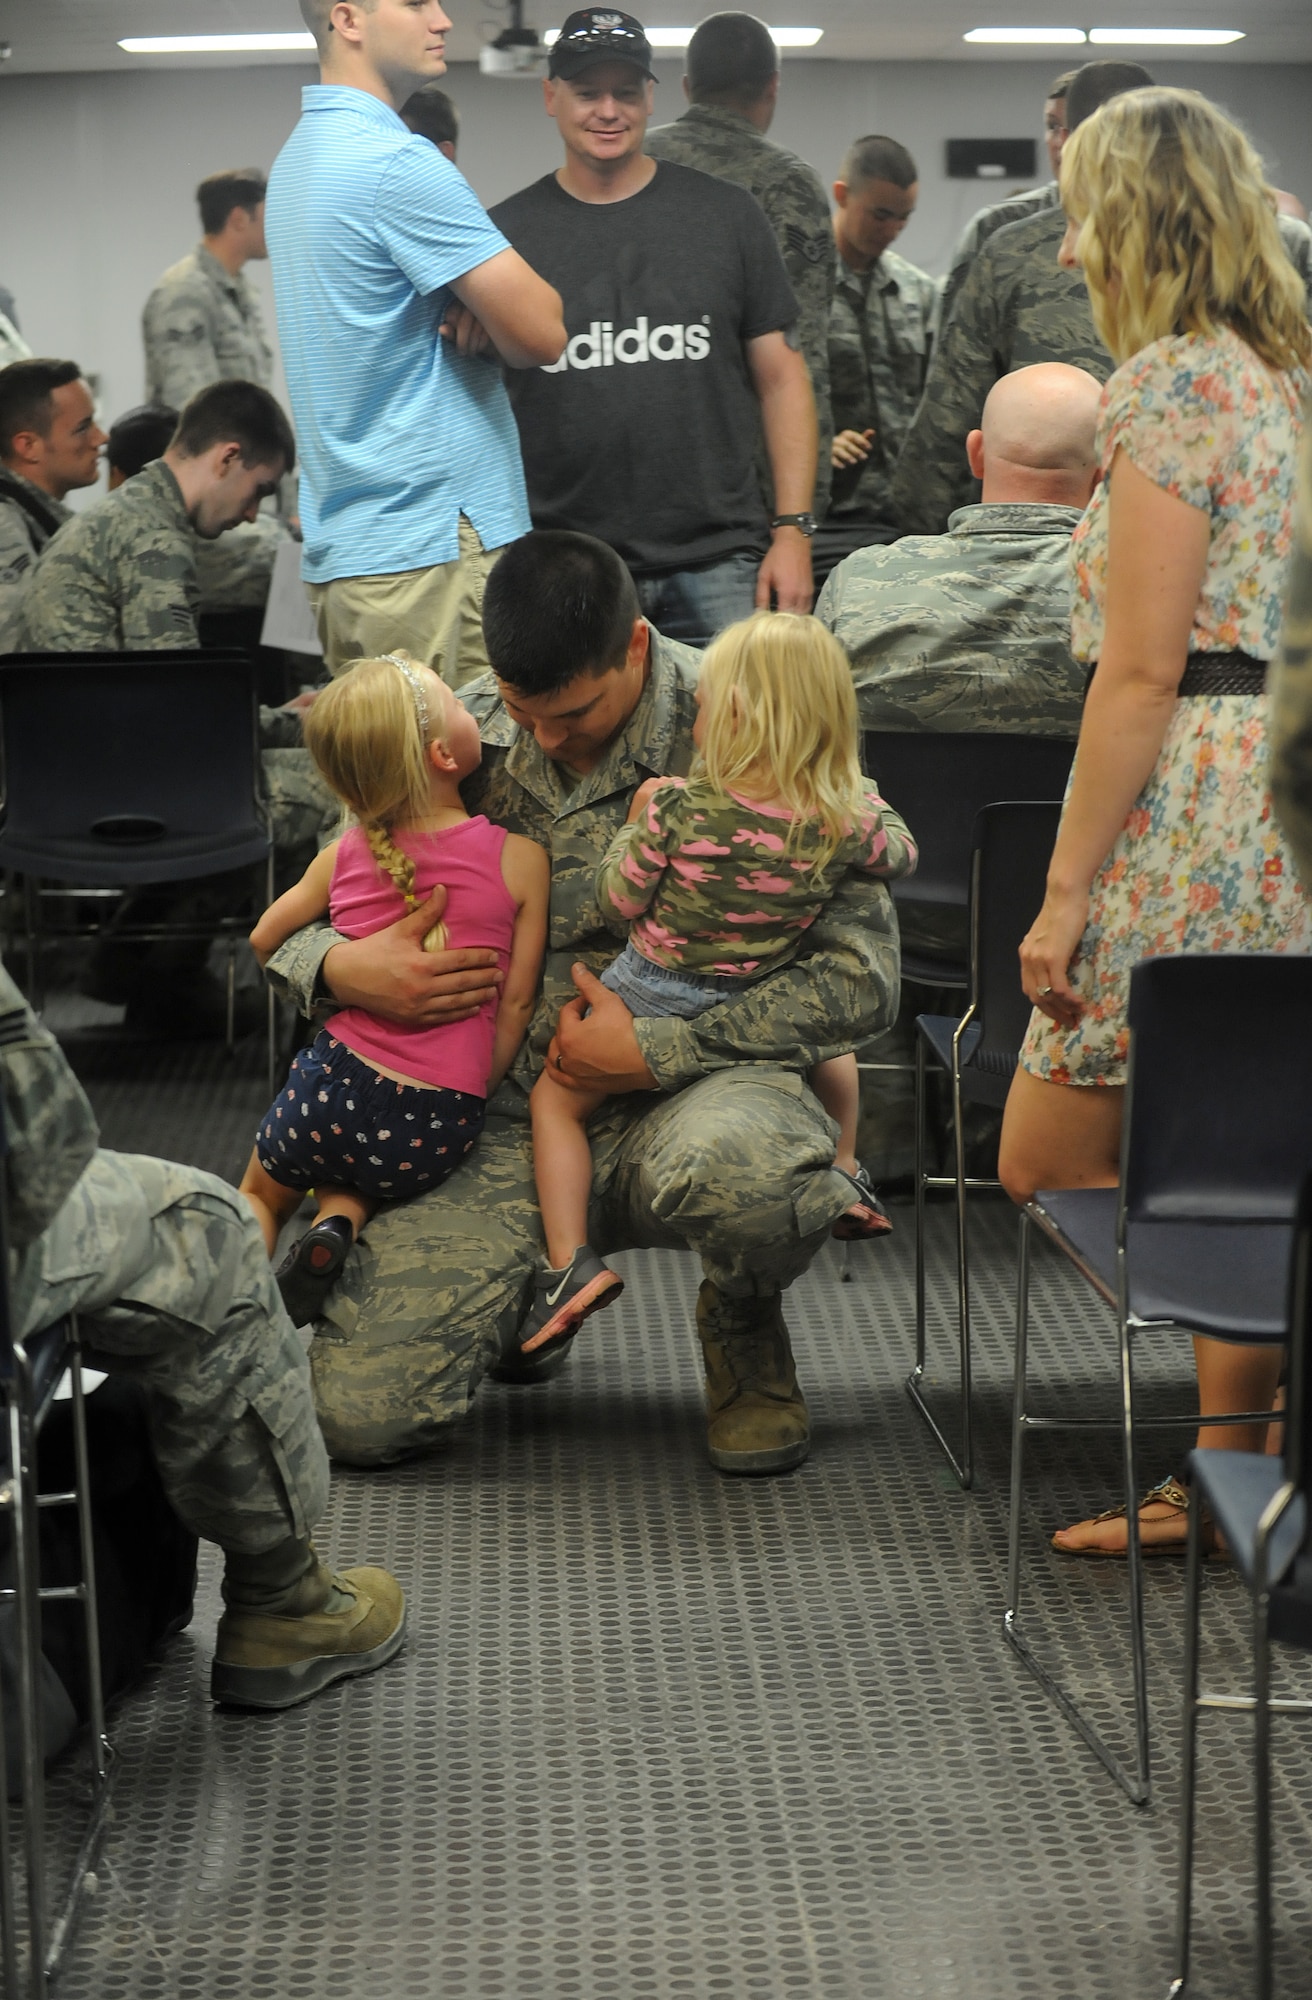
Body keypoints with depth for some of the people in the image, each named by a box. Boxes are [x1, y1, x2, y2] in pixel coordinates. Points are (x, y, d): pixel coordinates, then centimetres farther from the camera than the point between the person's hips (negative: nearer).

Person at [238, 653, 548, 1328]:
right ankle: (337, 1227, -1)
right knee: (354, 1185, 31)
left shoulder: (343, 856, 1)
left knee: (260, 1195, 30)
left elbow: (263, 940, 16)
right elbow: (516, 1004, -4)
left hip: (334, 1088, 1)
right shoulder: (521, 859, -7)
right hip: (441, 1122, -1)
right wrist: (475, 1092, 9)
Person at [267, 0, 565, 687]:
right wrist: (485, 318, 6)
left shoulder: (298, 158, 17)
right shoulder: (398, 164, -14)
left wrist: (468, 315, 0)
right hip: (431, 546, -10)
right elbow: (541, 332, -15)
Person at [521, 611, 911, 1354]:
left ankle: (570, 1260, 5)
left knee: (555, 1100, 18)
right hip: (760, 1015, 3)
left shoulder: (677, 807, -24)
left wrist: (635, 823, 0)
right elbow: (901, 856, 5)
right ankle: (844, 1177, 40)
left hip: (649, 1001, -3)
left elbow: (616, 902, -13)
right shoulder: (847, 821, -17)